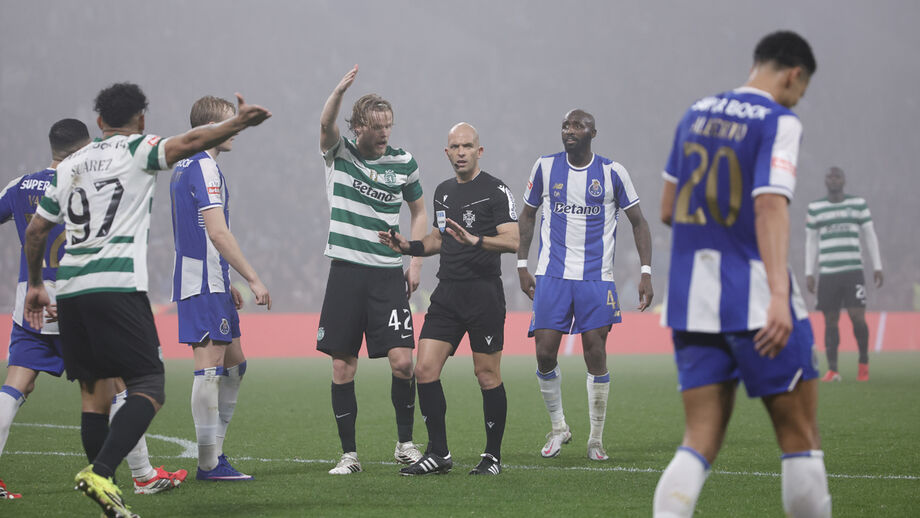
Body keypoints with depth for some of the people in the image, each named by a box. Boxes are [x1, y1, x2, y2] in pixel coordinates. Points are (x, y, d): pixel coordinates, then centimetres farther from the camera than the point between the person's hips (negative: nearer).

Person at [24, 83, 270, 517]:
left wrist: (35, 284, 35)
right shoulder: (137, 150, 4)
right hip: (116, 284, -6)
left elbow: (35, 230, 24)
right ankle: (99, 472, -25)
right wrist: (238, 123, -15)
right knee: (149, 389, -7)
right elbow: (187, 144, -16)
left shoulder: (69, 165, 21)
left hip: (69, 287, 6)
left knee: (93, 391, 13)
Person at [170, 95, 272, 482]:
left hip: (211, 280, 10)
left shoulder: (183, 167, 18)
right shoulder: (204, 168, -14)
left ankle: (214, 450, 15)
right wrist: (253, 279, -19)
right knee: (210, 365, -8)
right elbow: (218, 233, -21)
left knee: (234, 363, 14)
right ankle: (209, 464, -7)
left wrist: (227, 285, 27)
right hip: (205, 283, -10)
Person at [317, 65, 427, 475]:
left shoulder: (404, 163, 6)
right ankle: (348, 454, 9)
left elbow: (418, 211, 18)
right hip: (346, 272, -1)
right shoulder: (340, 154, 1)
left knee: (402, 360, -9)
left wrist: (416, 261, 8)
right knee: (342, 366, 1)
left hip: (389, 275, 1)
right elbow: (326, 124, -21)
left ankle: (405, 442, 9)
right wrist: (340, 91, -41)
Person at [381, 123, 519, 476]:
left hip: (484, 293, -6)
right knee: (425, 370, -2)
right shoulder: (443, 192, 16)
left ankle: (493, 456, 10)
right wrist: (408, 246, 11)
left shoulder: (496, 191, -6)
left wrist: (475, 240, -30)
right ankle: (438, 454, 6)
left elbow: (513, 241, -15)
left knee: (487, 375, -1)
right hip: (447, 293, 6)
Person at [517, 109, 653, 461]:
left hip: (596, 278, -1)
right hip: (552, 274, 1)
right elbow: (527, 216, 16)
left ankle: (596, 439, 9)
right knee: (544, 353, -6)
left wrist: (646, 271, -2)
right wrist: (522, 265, 9)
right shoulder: (545, 167, 4)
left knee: (596, 354, -4)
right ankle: (558, 427, 15)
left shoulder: (612, 173, -1)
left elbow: (638, 222, 6)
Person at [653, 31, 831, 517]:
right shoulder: (778, 121, -7)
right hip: (755, 301, -6)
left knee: (701, 440, 4)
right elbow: (770, 206, -21)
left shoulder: (696, 114, 12)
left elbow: (667, 211, 17)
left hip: (691, 303, 6)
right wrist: (779, 296, -28)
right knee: (799, 436, 6)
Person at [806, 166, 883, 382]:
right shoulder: (815, 208, 10)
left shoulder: (859, 204, 7)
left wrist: (877, 267, 6)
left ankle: (864, 362, 11)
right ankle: (832, 370, 2)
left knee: (857, 318, -10)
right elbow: (811, 241, 13)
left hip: (853, 271, -1)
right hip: (827, 273, 1)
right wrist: (809, 273, 8)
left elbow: (870, 235, 11)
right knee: (830, 321, -1)